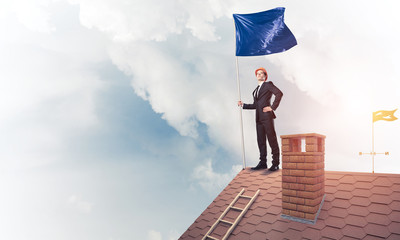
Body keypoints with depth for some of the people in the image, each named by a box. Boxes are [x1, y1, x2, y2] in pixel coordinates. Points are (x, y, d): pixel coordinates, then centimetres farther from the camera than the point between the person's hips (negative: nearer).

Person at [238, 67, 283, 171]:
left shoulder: (268, 84, 2)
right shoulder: (256, 90, 23)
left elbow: (279, 93, -13)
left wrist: (273, 107, -13)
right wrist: (243, 105, 16)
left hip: (266, 116, -8)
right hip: (259, 118, 8)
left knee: (272, 140, -4)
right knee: (261, 141, 9)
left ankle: (275, 164, 2)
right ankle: (263, 163, 16)